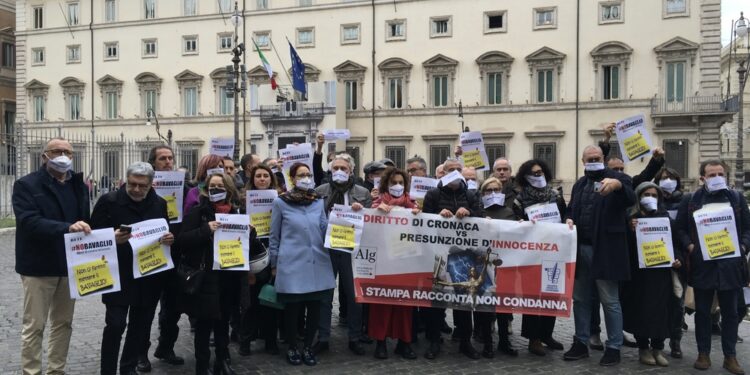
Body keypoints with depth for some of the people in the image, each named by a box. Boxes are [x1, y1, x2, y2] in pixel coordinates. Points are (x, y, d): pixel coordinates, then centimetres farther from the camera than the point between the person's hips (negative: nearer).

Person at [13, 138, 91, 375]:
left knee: (64, 323, 14)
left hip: (70, 265, 5)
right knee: (34, 326, 2)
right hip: (39, 266, -5)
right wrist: (67, 227, -34)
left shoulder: (79, 186, 10)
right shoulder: (26, 185, -7)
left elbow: (87, 220, 9)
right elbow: (29, 222, -21)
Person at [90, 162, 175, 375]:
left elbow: (169, 233, 14)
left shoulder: (160, 204, 5)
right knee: (115, 324, -5)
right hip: (118, 275, -4)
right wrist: (112, 239, -25)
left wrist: (170, 239, -9)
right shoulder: (109, 201, -6)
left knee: (141, 325, 13)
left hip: (150, 276, 4)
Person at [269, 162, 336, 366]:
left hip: (317, 263, 3)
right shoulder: (280, 202, 1)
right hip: (292, 264, -3)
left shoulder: (319, 202, 11)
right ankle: (292, 348, 23)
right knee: (292, 308, 4)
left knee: (314, 307, 7)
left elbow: (325, 230, 14)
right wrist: (274, 264, 6)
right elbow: (274, 236, 6)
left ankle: (308, 347, 25)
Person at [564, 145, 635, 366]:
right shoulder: (579, 184, 17)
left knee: (610, 301, 1)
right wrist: (569, 219, -1)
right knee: (580, 299, 12)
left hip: (605, 249, -6)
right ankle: (581, 343, 21)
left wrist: (618, 185, -41)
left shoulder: (618, 179, -3)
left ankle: (614, 348, 10)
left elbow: (631, 200, -20)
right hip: (580, 248, 6)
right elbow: (571, 209, 23)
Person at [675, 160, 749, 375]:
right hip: (702, 264, -1)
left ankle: (730, 356, 17)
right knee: (702, 312, 6)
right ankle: (703, 354, 16)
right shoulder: (690, 201, 5)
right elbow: (680, 228, 5)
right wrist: (690, 246, -11)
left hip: (730, 264, 1)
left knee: (730, 312, 7)